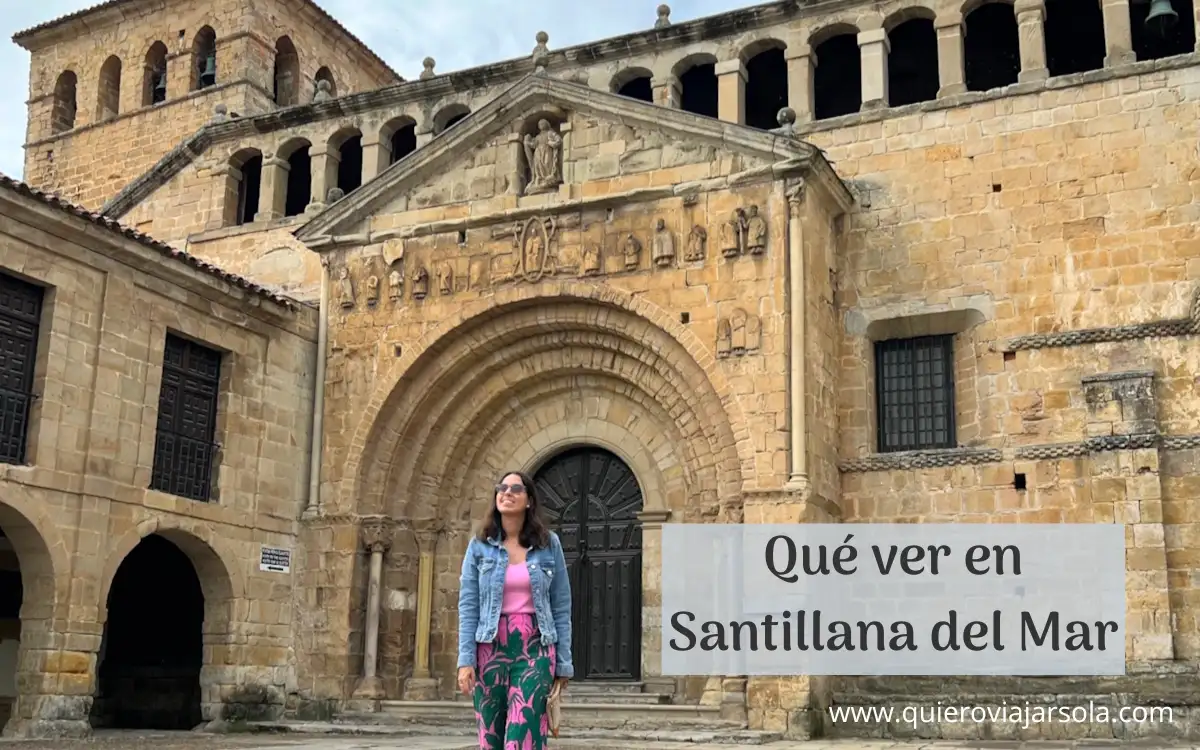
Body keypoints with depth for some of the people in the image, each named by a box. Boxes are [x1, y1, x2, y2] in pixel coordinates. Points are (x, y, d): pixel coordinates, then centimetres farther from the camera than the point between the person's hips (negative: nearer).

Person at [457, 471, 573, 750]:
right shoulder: (479, 545, 5)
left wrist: (564, 662, 2)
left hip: (535, 647, -1)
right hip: (491, 646, 1)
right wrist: (465, 659, -8)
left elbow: (561, 606, 5)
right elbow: (468, 605, 0)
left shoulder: (549, 544, 4)